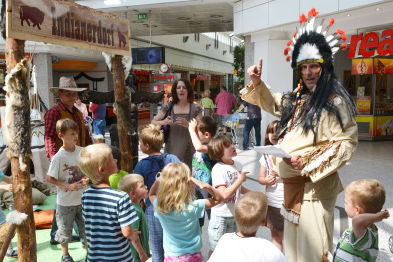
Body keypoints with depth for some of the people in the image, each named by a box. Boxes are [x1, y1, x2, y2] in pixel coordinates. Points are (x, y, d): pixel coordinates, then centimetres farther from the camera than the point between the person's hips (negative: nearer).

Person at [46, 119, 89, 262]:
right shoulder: (59, 157, -17)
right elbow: (49, 179, -13)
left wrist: (86, 179, -12)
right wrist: (68, 186, -21)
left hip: (82, 199, 3)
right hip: (65, 202, -3)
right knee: (65, 230, 14)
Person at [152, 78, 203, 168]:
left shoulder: (195, 108, 3)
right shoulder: (168, 107, 5)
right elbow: (153, 122, 7)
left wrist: (188, 124, -19)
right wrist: (163, 122, -14)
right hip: (171, 151, 1)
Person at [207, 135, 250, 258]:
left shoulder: (238, 165, 0)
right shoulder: (218, 169, -21)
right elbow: (224, 195, -29)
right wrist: (240, 179, -24)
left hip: (234, 214, 6)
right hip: (220, 216, -6)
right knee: (215, 249, 10)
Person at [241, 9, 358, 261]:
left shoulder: (334, 101, -11)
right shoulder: (297, 99, 12)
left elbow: (347, 142, -15)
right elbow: (272, 103, 28)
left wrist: (309, 163, -20)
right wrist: (257, 83, 9)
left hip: (316, 185, -7)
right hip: (292, 183, 8)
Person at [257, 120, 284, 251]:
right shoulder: (266, 155, 6)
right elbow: (260, 177, 10)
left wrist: (278, 173, -25)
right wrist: (266, 180, -11)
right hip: (271, 201, 5)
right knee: (275, 235, 18)